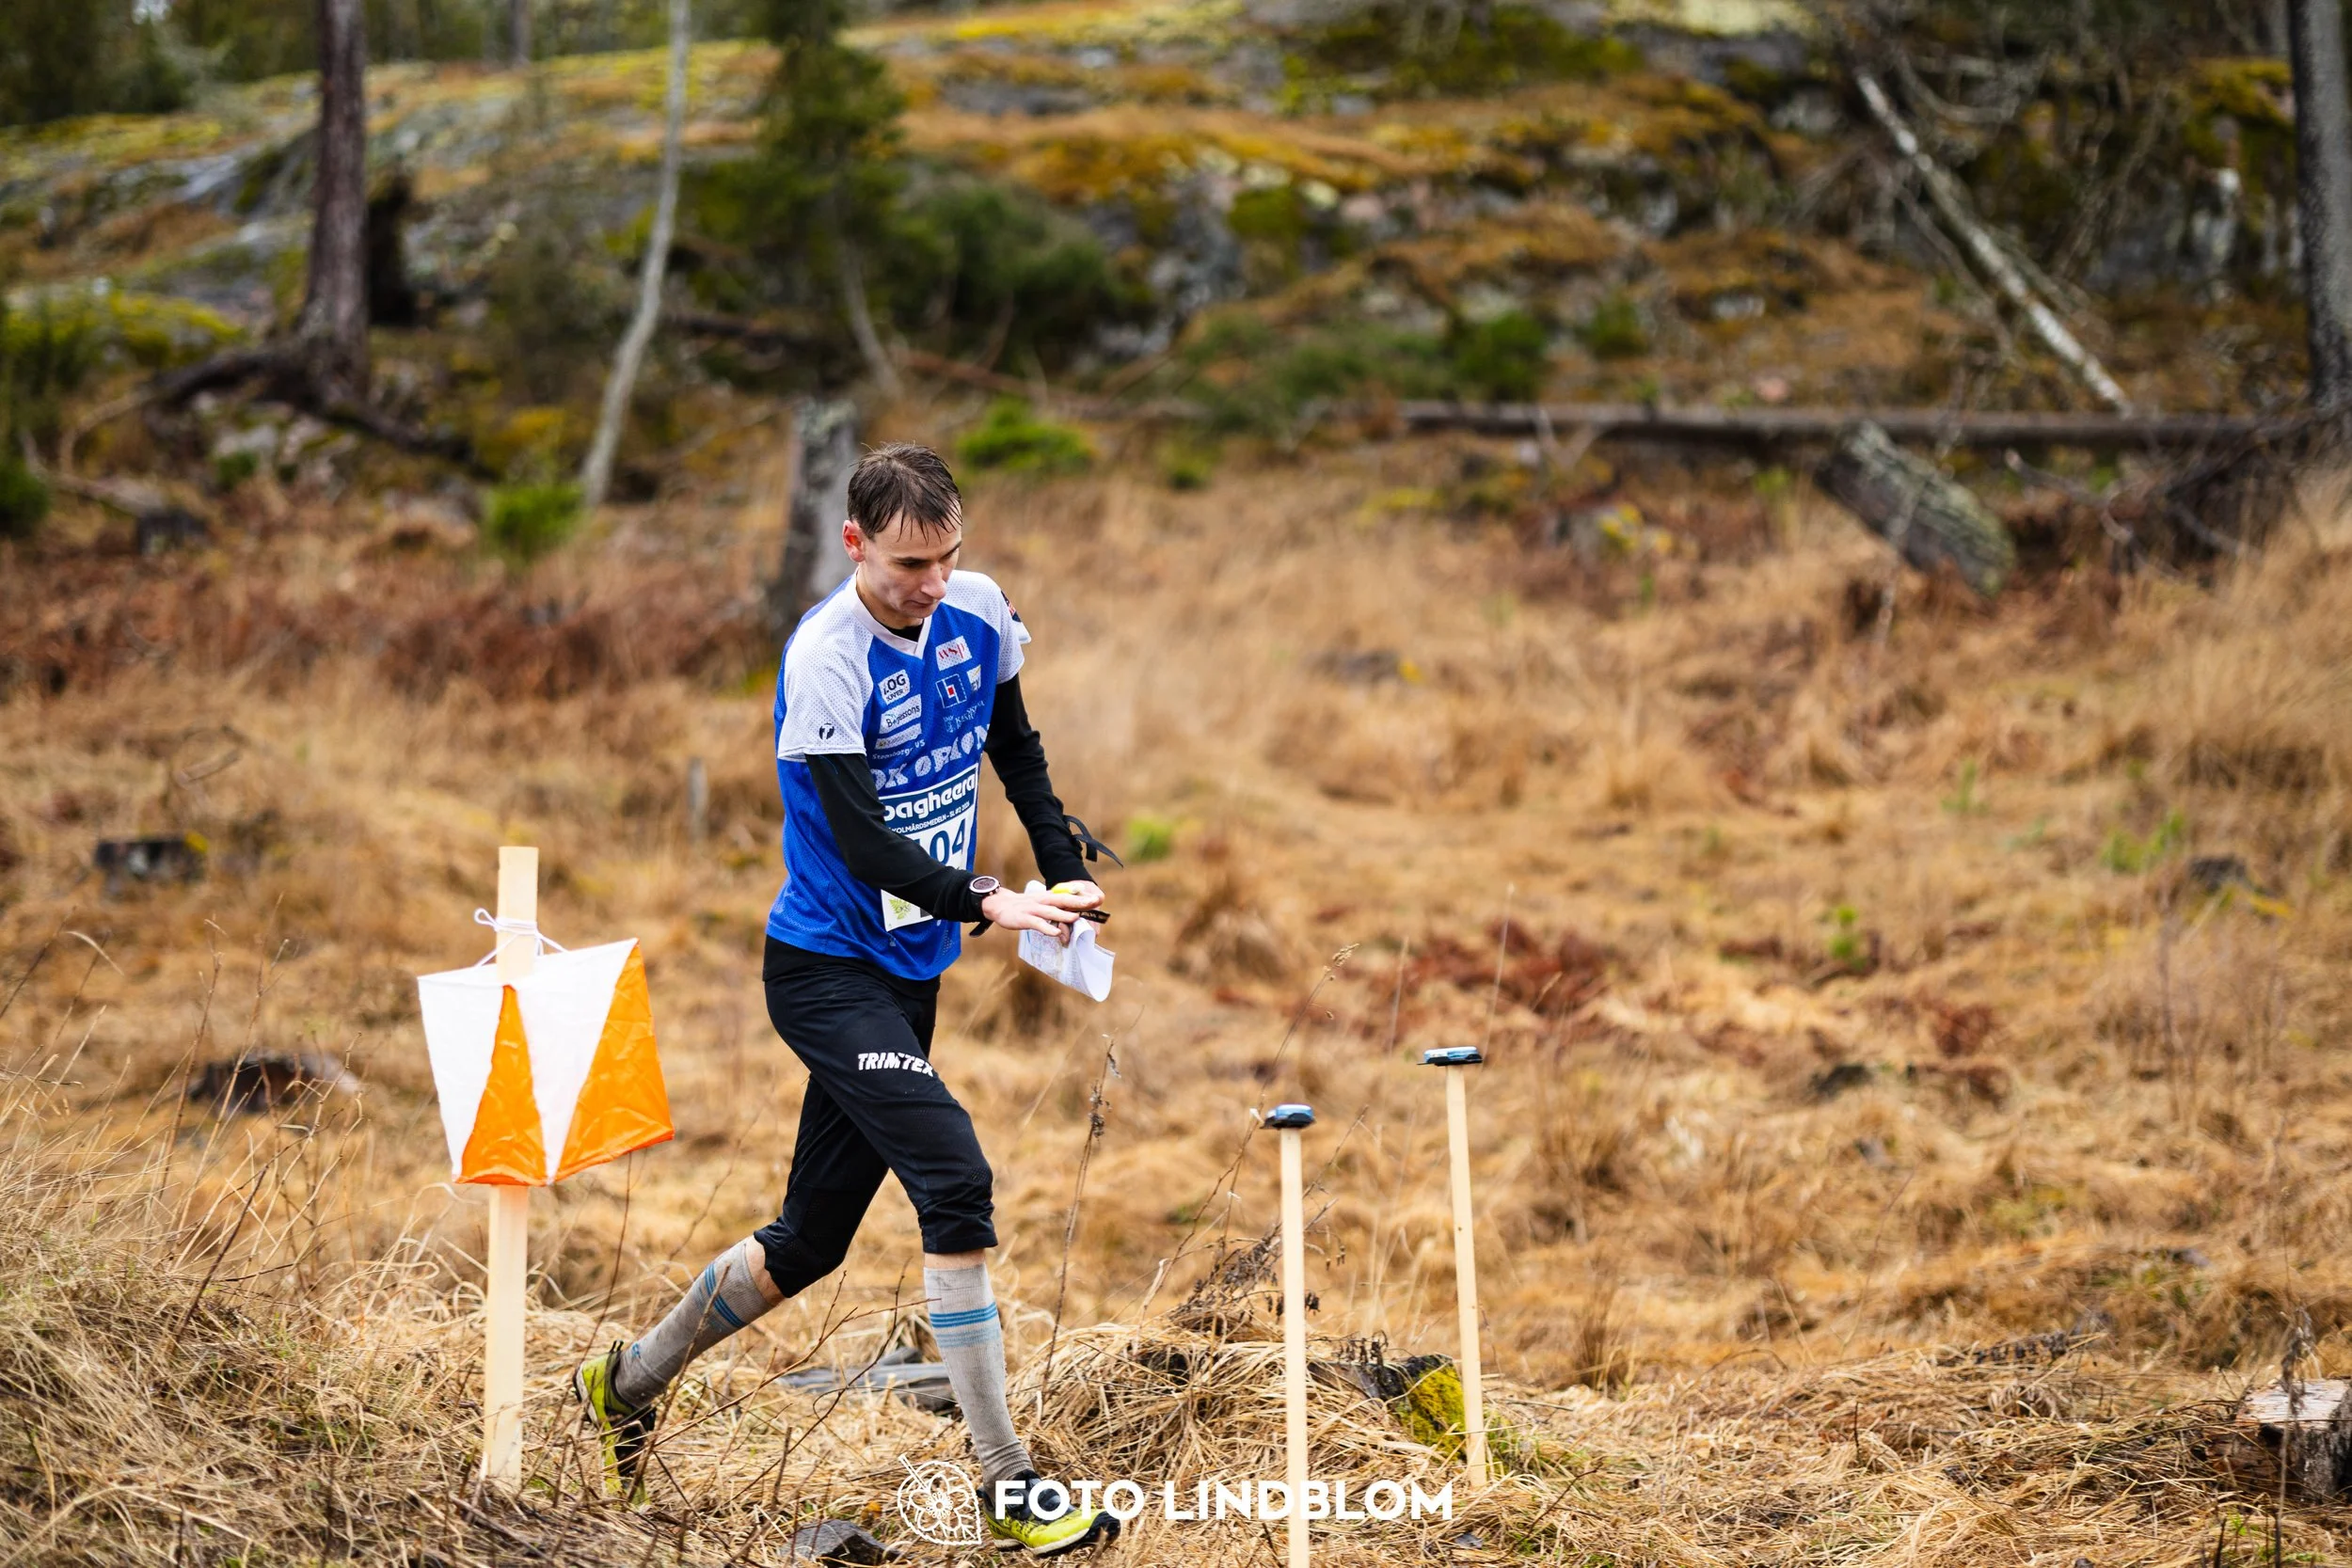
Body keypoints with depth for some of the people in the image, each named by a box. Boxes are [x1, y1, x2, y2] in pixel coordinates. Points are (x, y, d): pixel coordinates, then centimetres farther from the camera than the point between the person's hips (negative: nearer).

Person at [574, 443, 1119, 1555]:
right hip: (828, 970, -8)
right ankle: (1006, 1484, -17)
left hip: (908, 971, 8)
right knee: (955, 1182, -23)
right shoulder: (825, 658, -21)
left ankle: (630, 1382, 36)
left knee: (813, 1235, 14)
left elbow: (1014, 744, 16)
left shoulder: (977, 613, 0)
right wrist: (985, 906, -35)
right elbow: (858, 835, -25)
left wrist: (1062, 869, 4)